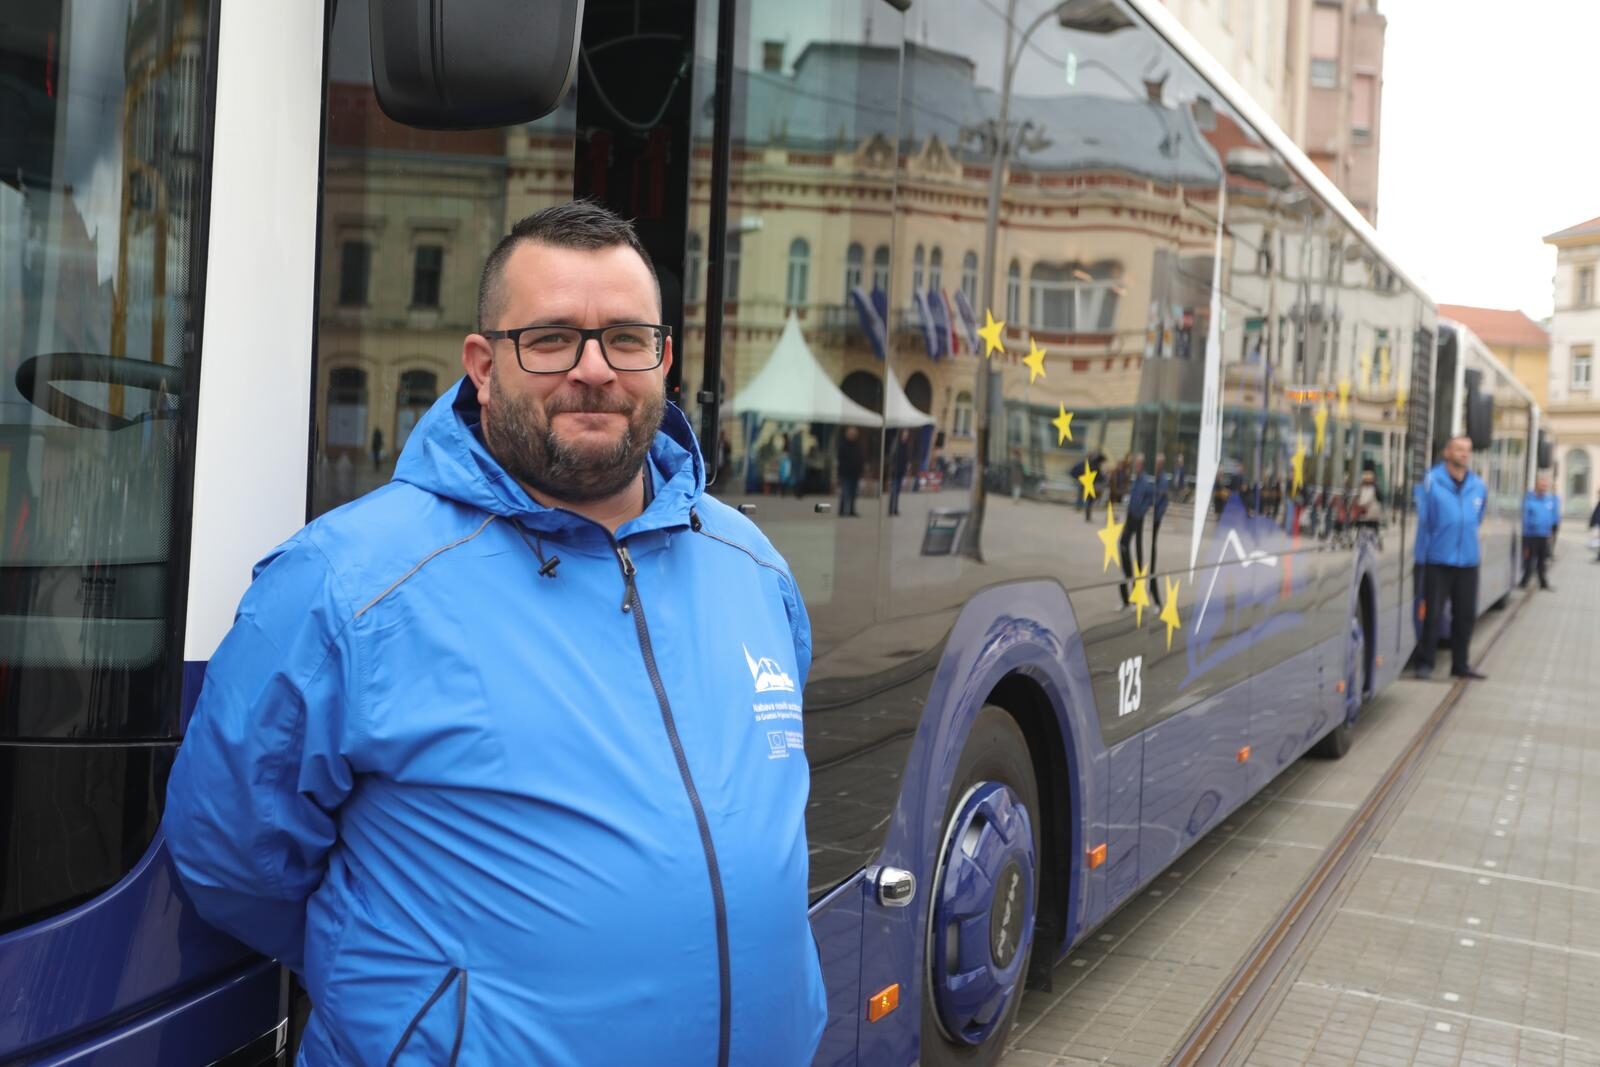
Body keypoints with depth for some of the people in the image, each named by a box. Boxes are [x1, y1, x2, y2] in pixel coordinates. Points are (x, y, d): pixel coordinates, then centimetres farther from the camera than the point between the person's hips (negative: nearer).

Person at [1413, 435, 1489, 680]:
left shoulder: (1478, 486, 6)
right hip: (1438, 561, -4)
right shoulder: (1431, 482, -7)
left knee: (1466, 614, 9)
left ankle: (1460, 664, 21)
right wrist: (1422, 556, -4)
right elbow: (1422, 520, -5)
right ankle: (1425, 663, 8)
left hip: (1468, 561, 4)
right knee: (1432, 613, -3)